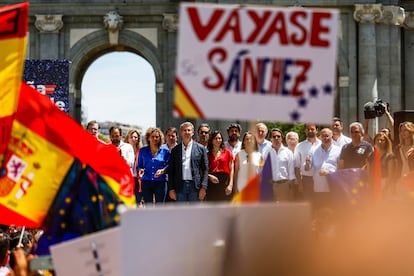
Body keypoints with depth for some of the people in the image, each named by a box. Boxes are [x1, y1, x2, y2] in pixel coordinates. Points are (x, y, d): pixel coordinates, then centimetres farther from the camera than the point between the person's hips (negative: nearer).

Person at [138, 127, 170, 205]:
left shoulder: (165, 151, 4)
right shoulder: (143, 151, 8)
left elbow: (169, 166, 4)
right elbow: (139, 166, 12)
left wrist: (162, 171, -15)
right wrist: (140, 170, -10)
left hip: (160, 183, -1)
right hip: (146, 182, 1)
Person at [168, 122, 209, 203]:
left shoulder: (200, 148, 5)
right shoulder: (175, 150, 10)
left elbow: (205, 169, 1)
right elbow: (171, 171, 9)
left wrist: (203, 187, -8)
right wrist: (171, 189, 1)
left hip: (195, 186, -2)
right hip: (180, 187, 2)